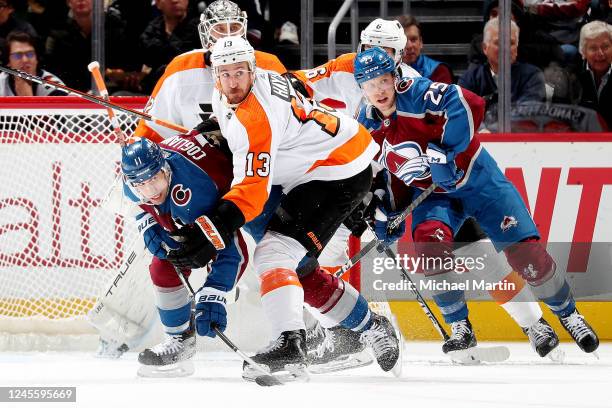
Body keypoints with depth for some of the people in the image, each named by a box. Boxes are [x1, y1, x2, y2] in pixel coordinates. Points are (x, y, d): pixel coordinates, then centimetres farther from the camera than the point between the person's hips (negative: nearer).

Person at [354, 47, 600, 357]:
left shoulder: (416, 94, -22)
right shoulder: (366, 128, -4)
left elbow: (469, 104, -35)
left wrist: (445, 151, -33)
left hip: (476, 178, -4)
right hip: (433, 194, 4)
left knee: (525, 250, -6)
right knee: (429, 240, -27)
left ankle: (567, 313, 18)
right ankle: (460, 327, -16)